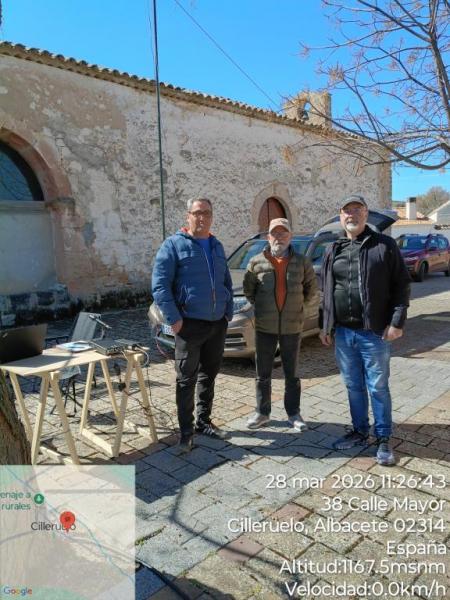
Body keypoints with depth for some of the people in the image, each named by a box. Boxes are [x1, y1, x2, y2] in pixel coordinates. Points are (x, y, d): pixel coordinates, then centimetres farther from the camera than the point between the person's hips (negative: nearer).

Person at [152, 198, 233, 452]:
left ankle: (204, 421, 30)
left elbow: (227, 282, 19)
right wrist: (174, 318, -16)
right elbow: (160, 285, -11)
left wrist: (229, 311, 8)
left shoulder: (217, 246, 13)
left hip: (218, 324, 6)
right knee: (187, 379, 1)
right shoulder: (174, 244, -6)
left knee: (209, 375, 15)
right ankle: (186, 431, 13)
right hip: (190, 324, -6)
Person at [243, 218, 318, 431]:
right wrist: (260, 306, 7)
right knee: (263, 374, 10)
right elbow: (248, 289, 8)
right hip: (264, 327, 0)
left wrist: (297, 305, 8)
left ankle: (293, 414, 26)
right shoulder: (256, 262, -3)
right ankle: (262, 412, 25)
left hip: (292, 327, 0)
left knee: (292, 374, 11)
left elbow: (311, 289, 11)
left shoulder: (301, 262, 0)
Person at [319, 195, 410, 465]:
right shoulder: (333, 251, 11)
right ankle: (360, 432, 31)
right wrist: (326, 325, 12)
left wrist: (397, 322, -13)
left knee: (378, 387, 6)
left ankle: (384, 439, 21)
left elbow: (402, 285, -5)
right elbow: (327, 291, 14)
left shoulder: (385, 245, -3)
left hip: (374, 332, -4)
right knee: (354, 386, 15)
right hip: (343, 332, 5)